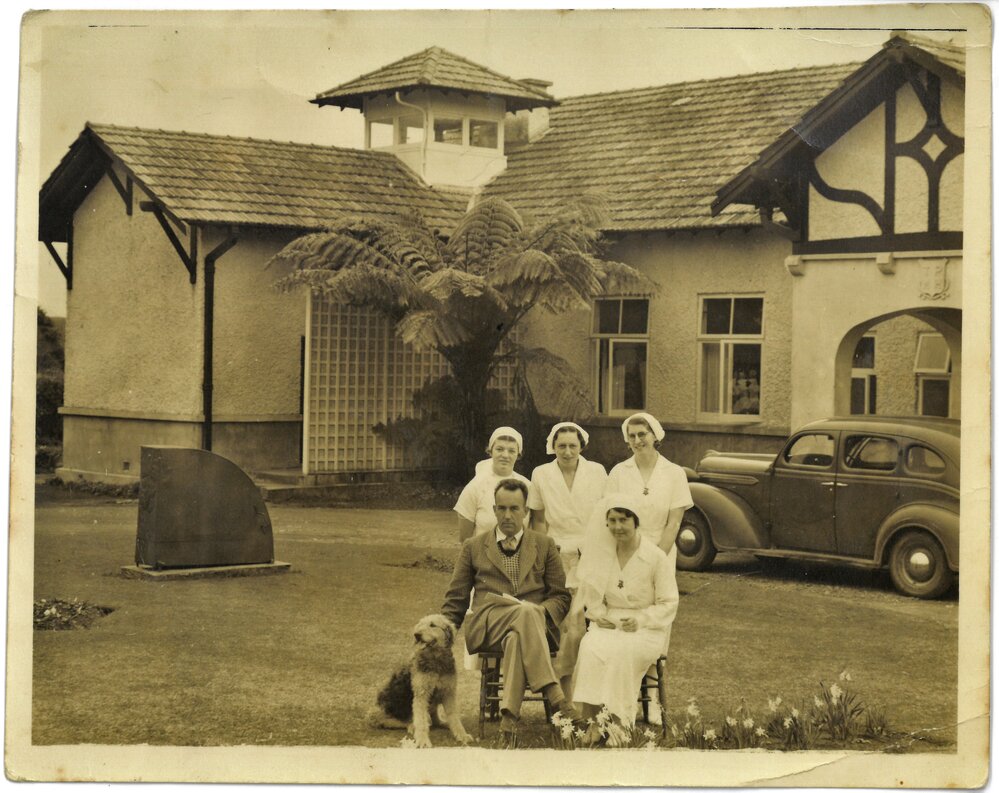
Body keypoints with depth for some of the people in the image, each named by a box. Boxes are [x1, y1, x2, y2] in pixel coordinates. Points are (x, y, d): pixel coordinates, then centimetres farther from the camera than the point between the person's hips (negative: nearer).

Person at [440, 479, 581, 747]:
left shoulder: (545, 545, 21)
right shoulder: (473, 547, 21)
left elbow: (561, 597, 16)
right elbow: (455, 600, 20)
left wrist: (540, 612, -7)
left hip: (536, 621, 1)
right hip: (486, 624, -1)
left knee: (517, 637, -41)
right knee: (526, 612, -39)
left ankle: (509, 715, -48)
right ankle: (555, 697, -50)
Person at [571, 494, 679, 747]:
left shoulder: (656, 557, -4)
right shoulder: (601, 553, 8)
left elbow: (669, 603, -3)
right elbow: (592, 594, 19)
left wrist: (641, 620, -17)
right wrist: (597, 614, -2)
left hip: (645, 629, -3)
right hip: (608, 624, 3)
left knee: (620, 651, -36)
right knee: (591, 647, -32)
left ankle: (618, 722, -25)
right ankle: (592, 722, -31)